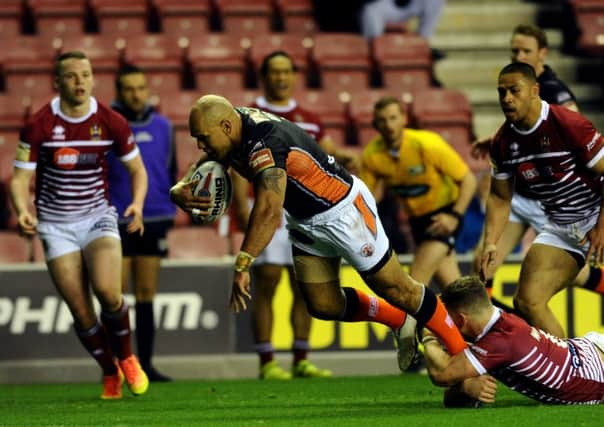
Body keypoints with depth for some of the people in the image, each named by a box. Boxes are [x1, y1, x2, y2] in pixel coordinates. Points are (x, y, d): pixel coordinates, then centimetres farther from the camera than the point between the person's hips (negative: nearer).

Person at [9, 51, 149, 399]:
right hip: (56, 224, 0)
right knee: (80, 309, -6)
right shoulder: (39, 125, -9)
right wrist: (23, 212, -26)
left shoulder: (111, 122, -4)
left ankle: (126, 357, 4)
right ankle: (110, 373, 18)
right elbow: (21, 177, -5)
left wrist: (137, 205, -12)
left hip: (98, 216, 0)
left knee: (107, 291, -24)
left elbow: (137, 168, 7)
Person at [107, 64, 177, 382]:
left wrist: (171, 211, 6)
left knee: (146, 295, 6)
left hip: (153, 221, 3)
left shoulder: (162, 126, 7)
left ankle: (145, 364, 11)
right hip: (117, 222, -3)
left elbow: (171, 171, 15)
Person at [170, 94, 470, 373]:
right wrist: (180, 190, -22)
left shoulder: (265, 145, -36)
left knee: (396, 289, 1)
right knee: (323, 305, 10)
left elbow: (269, 211, -49)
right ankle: (400, 322, 31)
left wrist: (242, 266, -54)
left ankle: (462, 351, 16)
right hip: (304, 221, 9)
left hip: (343, 210, -9)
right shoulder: (235, 128, -9)